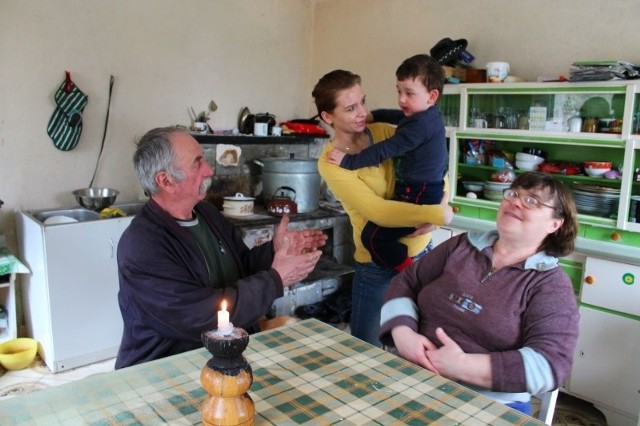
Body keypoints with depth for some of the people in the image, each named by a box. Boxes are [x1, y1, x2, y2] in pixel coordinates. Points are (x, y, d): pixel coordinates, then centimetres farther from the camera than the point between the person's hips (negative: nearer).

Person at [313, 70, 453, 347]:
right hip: (378, 265, -4)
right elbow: (378, 212, -23)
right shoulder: (330, 162, -14)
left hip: (420, 252, 5)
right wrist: (439, 214, -21)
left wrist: (435, 212, -14)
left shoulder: (383, 132, 0)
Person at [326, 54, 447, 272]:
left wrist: (348, 161, -21)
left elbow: (386, 150, -25)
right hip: (428, 190, 12)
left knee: (373, 236, -19)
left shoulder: (420, 124, -22)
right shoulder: (428, 117, 10)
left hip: (418, 196, -12)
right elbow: (397, 117, 28)